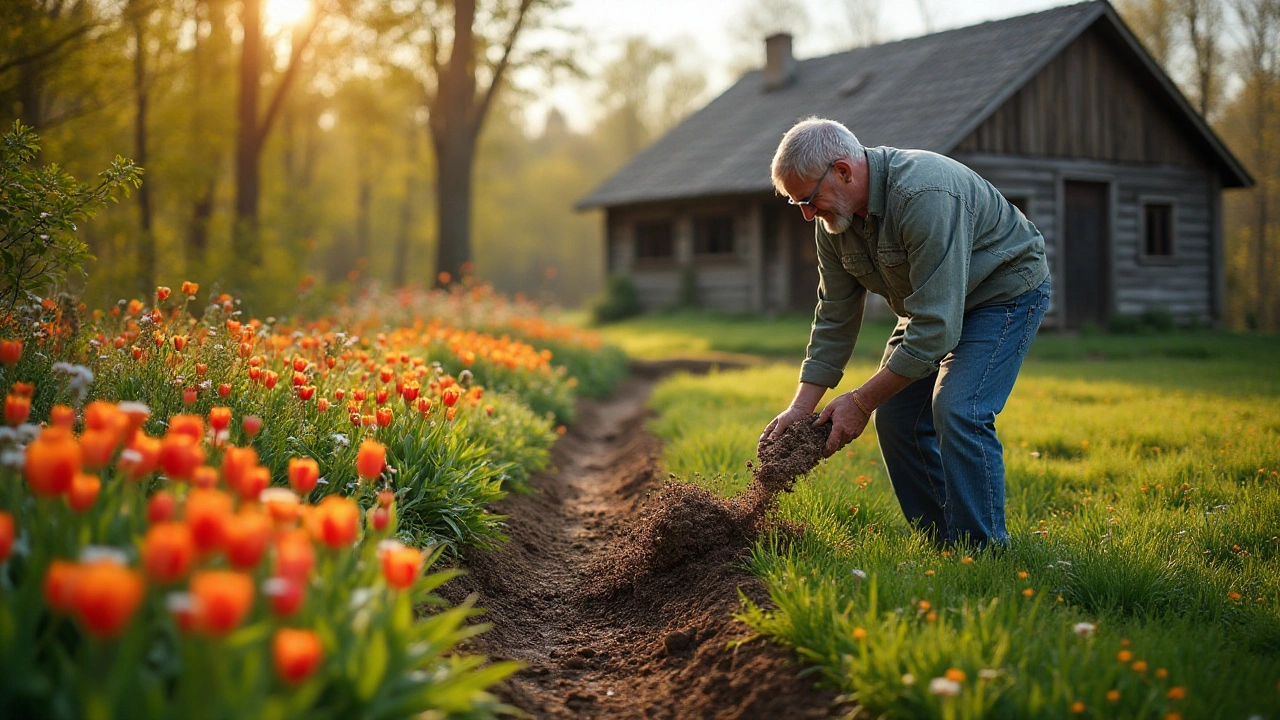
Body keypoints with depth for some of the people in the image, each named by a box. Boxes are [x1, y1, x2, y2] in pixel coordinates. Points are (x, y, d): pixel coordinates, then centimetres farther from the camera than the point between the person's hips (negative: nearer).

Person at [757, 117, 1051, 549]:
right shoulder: (834, 219, -9)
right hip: (932, 300, 8)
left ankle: (983, 554, -12)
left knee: (958, 411, -24)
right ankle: (939, 545, 11)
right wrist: (802, 405, -8)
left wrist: (861, 401, -30)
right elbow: (835, 318, -1)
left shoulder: (925, 197, -36)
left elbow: (936, 325, -36)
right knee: (896, 418, -2)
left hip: (1004, 291, -8)